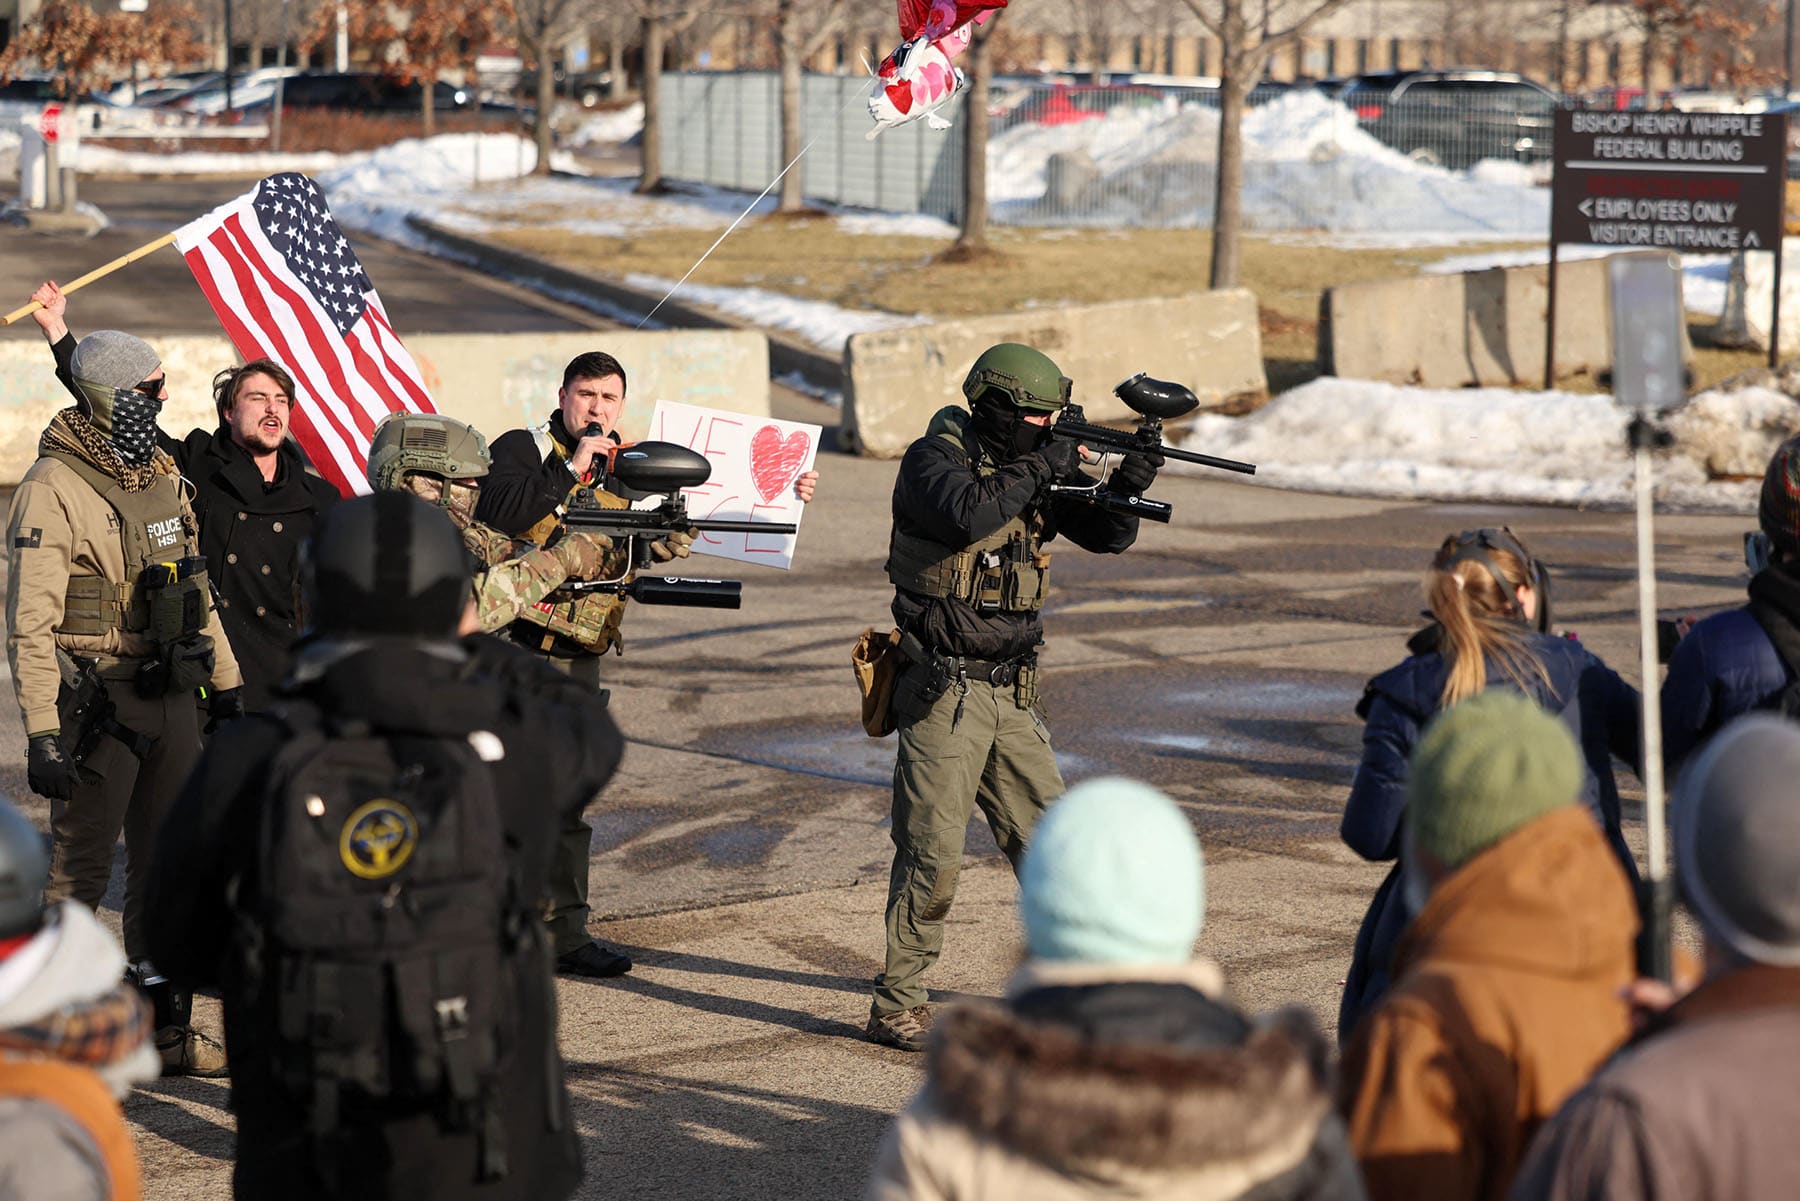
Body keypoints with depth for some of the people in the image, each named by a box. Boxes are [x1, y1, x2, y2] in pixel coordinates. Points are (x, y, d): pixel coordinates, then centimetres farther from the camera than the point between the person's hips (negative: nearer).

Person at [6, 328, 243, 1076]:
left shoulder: (162, 476, 11)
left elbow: (197, 588, 21)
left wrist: (226, 684, 19)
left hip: (171, 703, 7)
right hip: (99, 706, -7)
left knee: (166, 867, 12)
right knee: (79, 870, -2)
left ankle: (165, 1028, 20)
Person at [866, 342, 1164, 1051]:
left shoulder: (1029, 468, 10)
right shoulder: (935, 460, -10)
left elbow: (1106, 537, 11)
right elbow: (967, 515, -31)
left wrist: (1124, 488, -8)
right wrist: (1040, 469, -21)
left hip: (1012, 695, 7)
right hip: (944, 693, -7)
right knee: (932, 855, -7)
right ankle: (896, 1006, 1)